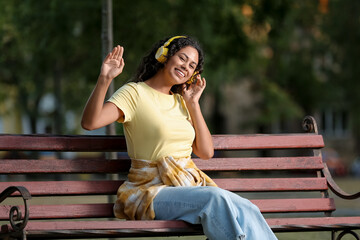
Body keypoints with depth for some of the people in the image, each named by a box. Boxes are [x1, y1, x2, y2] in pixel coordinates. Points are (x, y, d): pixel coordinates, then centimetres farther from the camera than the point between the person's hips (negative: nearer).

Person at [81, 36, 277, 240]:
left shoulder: (180, 101, 19)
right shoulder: (135, 93, 0)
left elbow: (206, 152, 11)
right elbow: (90, 122, -17)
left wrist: (193, 104, 9)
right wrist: (104, 80, -30)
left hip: (191, 185, 6)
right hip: (153, 190, -6)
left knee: (246, 210, -26)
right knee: (217, 198, -35)